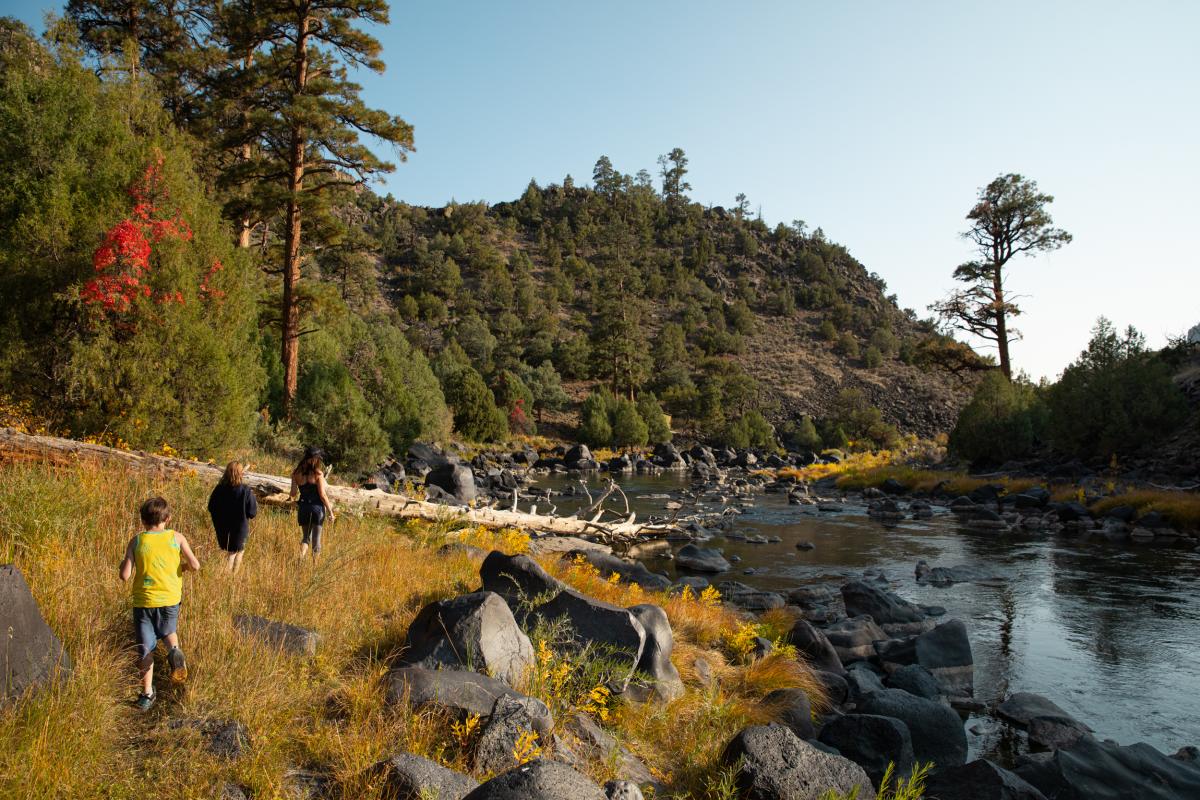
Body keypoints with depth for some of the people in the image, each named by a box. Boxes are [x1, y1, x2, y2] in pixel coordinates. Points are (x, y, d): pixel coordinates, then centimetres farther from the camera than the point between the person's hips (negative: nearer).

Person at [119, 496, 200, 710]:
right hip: (170, 599, 1)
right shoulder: (176, 537, -5)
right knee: (168, 631, 26)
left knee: (146, 649, 10)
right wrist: (182, 565, 10)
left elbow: (125, 575, -10)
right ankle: (174, 650, -6)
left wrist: (123, 563, 11)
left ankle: (147, 693, 11)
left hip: (144, 601, -1)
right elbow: (195, 565, -11)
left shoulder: (136, 542, -6)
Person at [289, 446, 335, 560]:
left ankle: (301, 558, -8)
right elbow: (322, 495, -12)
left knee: (306, 537, 16)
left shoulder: (296, 473, 0)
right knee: (316, 538, 9)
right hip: (317, 507, -3)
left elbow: (293, 494, 3)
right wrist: (330, 511, -5)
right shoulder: (318, 474, -11)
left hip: (303, 507, 3)